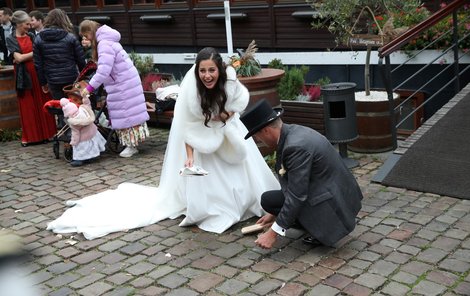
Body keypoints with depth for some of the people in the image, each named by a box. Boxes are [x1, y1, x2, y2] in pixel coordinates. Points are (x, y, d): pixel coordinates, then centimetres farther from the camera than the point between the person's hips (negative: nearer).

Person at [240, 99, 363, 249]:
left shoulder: (296, 146, -27)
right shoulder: (292, 131, 3)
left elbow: (296, 196, -24)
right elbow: (291, 180, 17)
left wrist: (273, 233, -17)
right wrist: (276, 212, 26)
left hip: (331, 202, -9)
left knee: (267, 199, -9)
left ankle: (324, 229, -1)